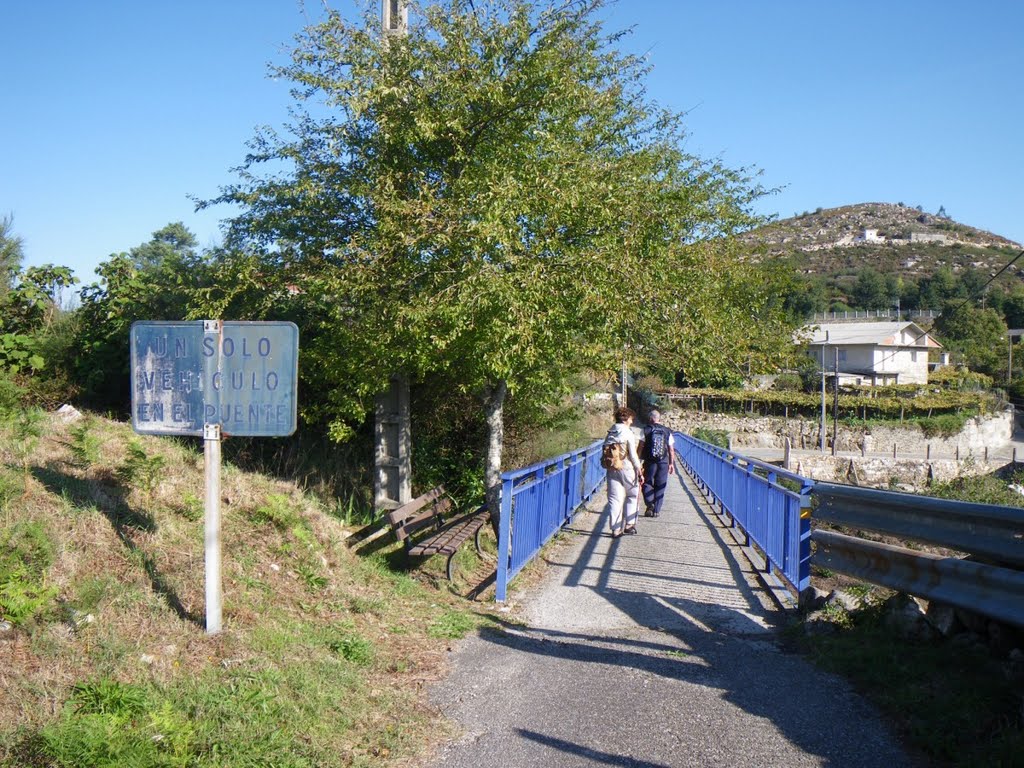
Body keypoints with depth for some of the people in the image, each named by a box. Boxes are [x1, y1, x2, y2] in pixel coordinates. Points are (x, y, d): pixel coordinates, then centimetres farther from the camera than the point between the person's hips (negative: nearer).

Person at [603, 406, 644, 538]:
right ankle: (629, 524, 13)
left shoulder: (609, 434, 8)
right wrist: (640, 472, -6)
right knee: (632, 495, 15)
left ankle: (616, 529, 2)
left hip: (612, 470, 4)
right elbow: (633, 455, -11)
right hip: (627, 469, -4)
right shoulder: (628, 434, -9)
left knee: (614, 499, 5)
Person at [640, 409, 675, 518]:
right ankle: (656, 510, 8)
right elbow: (671, 449, 7)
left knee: (647, 484, 9)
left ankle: (649, 504, -13)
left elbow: (641, 447, -5)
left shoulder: (646, 430, -2)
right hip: (663, 463, 2)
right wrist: (671, 463, 15)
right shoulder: (667, 431, 7)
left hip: (649, 462, -2)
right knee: (660, 486, 9)